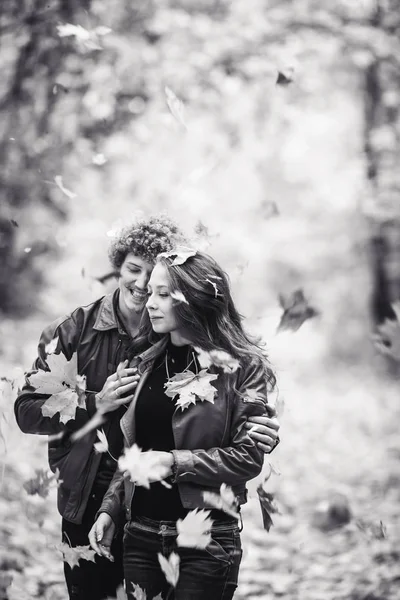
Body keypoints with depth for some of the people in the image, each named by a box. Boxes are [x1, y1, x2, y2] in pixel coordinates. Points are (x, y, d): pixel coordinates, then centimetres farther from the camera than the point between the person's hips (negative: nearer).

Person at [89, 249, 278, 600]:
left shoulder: (242, 366, -7)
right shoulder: (146, 358, 8)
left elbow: (249, 456, -11)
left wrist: (175, 462, -18)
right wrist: (110, 508, 5)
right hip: (140, 534, 5)